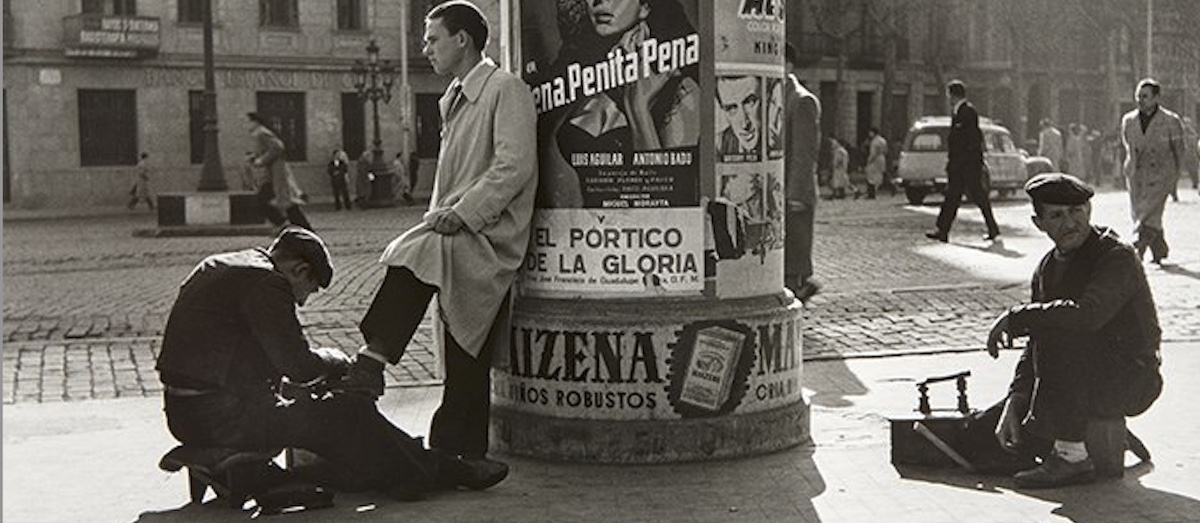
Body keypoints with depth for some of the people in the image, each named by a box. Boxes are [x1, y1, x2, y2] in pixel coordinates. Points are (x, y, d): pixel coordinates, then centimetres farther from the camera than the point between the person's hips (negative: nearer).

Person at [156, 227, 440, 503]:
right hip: (222, 417, -10)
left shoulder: (217, 266, 16)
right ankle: (422, 475, 5)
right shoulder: (265, 283, -14)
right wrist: (339, 361, 3)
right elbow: (301, 366, -16)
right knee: (350, 412, -5)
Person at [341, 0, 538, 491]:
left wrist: (463, 212, -20)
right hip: (459, 236, 8)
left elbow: (514, 165, -18)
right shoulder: (453, 98, 23)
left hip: (489, 235, -8)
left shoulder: (506, 91, -5)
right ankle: (463, 455, 12)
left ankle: (371, 363, -27)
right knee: (465, 362, 8)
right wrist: (439, 216, 11)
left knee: (412, 255, -33)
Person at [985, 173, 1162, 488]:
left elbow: (1087, 315, -37)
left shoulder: (1118, 257, -17)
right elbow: (1034, 348, 4)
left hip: (1132, 382, -7)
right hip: (1088, 380, 7)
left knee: (1057, 335, -33)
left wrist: (1015, 317, -26)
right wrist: (1014, 402, -11)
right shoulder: (1048, 268, 6)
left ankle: (1071, 456, -24)